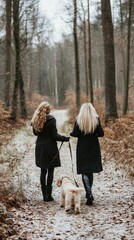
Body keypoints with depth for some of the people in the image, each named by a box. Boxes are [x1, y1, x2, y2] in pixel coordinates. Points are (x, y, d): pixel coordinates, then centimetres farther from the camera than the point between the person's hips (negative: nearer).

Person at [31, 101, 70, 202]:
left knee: (43, 171, 11)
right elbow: (55, 135, -15)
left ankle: (44, 195, 14)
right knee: (50, 171, 2)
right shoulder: (51, 119, -15)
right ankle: (48, 195, 2)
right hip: (50, 147, -5)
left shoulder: (36, 119, 2)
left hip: (40, 147, 6)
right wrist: (65, 138, -4)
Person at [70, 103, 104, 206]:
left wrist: (71, 133, 11)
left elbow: (75, 134, -11)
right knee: (91, 171, 16)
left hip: (82, 149, -2)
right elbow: (101, 133, -7)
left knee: (84, 172, 0)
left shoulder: (79, 120, -7)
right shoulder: (96, 119, -5)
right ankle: (89, 193, 26)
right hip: (94, 148, 2)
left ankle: (89, 195, -14)